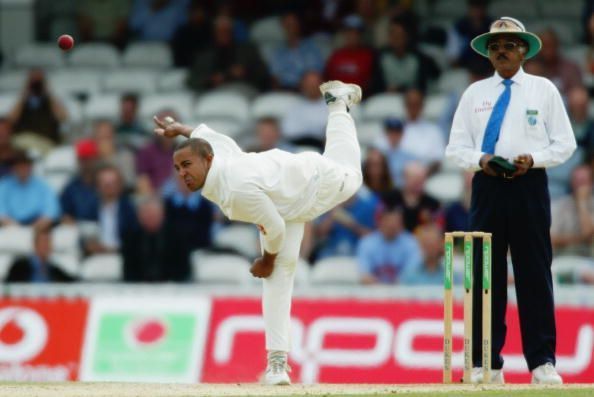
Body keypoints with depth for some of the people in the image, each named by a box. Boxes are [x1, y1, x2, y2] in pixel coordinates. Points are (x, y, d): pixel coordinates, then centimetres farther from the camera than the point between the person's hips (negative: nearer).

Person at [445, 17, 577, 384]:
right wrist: (480, 160, -10)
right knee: (486, 274, 1)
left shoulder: (544, 90, 7)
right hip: (488, 186, 2)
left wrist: (533, 159, -13)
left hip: (530, 185, -2)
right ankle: (486, 363, 4)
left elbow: (564, 144, 5)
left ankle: (542, 362, -1)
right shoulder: (475, 93, 12)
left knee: (534, 274, -3)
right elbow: (456, 147, 10)